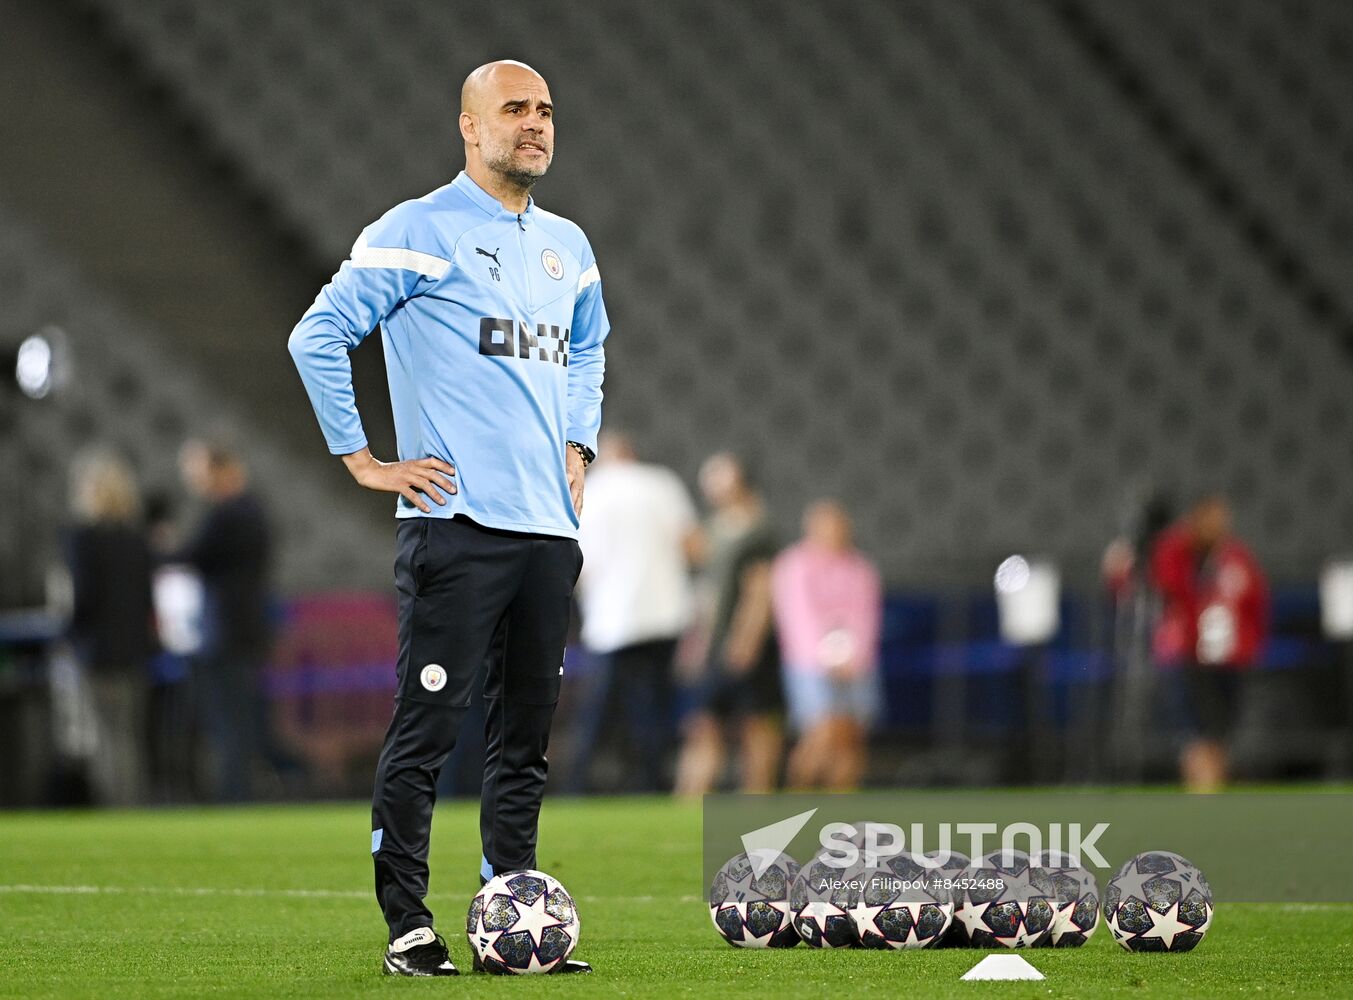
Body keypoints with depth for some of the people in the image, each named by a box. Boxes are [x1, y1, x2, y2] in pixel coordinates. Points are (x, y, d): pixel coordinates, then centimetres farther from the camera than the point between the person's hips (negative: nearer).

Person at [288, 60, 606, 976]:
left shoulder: (568, 247, 17)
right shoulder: (418, 232, -4)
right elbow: (319, 335, -6)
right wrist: (363, 460, -7)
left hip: (549, 525, 7)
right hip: (457, 521, -7)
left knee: (526, 735, 8)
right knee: (428, 729, -7)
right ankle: (409, 927, -2)